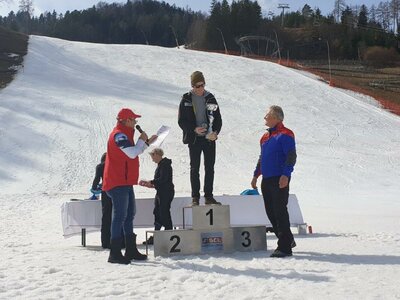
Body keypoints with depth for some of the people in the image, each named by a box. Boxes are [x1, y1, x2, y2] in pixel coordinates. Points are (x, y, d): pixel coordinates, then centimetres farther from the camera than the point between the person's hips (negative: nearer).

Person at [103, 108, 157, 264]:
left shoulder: (124, 134, 19)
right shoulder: (119, 134, -14)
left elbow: (135, 152, 26)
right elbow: (132, 153, -24)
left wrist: (147, 142, 15)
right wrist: (142, 140, -8)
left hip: (125, 182, 11)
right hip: (118, 182, -11)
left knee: (129, 214, 15)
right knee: (120, 215, -10)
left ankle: (131, 250, 22)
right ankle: (115, 253, -7)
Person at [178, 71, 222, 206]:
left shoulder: (210, 98, 7)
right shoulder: (186, 99, 0)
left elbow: (218, 118, 6)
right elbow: (181, 121, -2)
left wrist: (215, 132, -11)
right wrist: (194, 129, -17)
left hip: (210, 138, 2)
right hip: (194, 139, -2)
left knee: (210, 168, 5)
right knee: (195, 169, 2)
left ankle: (209, 196, 12)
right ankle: (195, 197, 7)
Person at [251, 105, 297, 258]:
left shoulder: (285, 135, -7)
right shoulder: (265, 136, 18)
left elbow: (291, 156, -15)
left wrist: (286, 174, -24)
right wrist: (256, 175, 22)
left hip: (280, 180, -9)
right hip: (266, 180, 9)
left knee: (280, 212, -8)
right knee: (270, 212, 12)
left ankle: (285, 247, -3)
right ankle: (287, 240, 27)